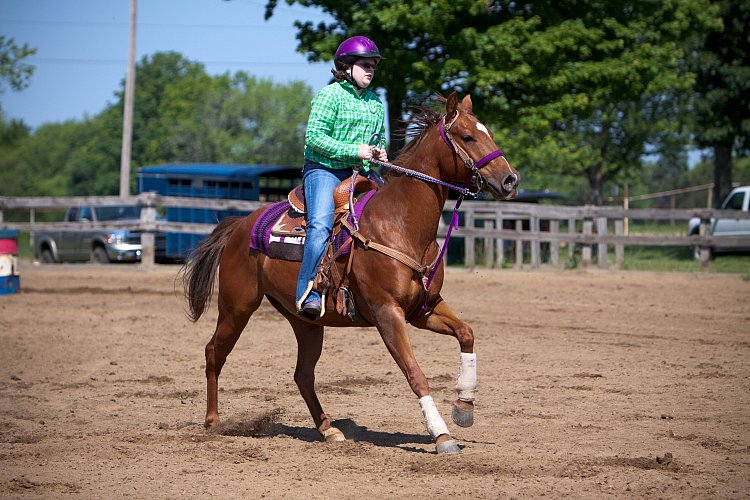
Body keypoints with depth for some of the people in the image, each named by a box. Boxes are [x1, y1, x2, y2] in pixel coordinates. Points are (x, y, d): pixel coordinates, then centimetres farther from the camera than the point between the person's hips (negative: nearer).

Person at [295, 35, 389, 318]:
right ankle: (308, 295, -32)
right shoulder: (330, 95, -7)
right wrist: (354, 151, -19)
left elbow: (380, 137, 29)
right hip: (324, 169, -7)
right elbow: (314, 136, -14)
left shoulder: (375, 102, 15)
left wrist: (380, 153, 4)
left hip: (361, 173, 7)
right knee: (321, 225, -27)